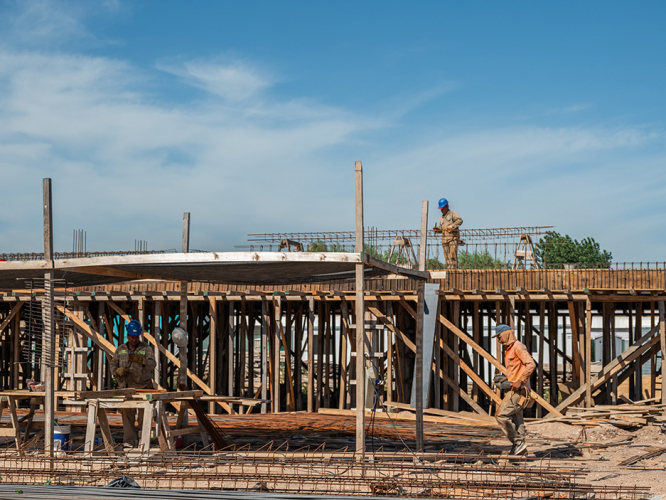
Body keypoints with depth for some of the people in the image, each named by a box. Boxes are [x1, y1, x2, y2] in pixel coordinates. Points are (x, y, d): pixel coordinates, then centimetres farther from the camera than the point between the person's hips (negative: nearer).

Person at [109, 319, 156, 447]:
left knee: (144, 416, -3)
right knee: (127, 415, 1)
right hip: (126, 387, 2)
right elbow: (113, 365, 18)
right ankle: (129, 441, 4)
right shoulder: (120, 350, 15)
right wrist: (118, 371, -5)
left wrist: (140, 360, -26)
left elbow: (152, 365, -8)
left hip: (143, 388, -2)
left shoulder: (146, 349, 6)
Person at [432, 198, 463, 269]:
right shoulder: (441, 218, 23)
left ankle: (454, 268, -19)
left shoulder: (452, 214, 3)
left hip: (453, 238, -6)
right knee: (447, 256, 0)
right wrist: (436, 229, 2)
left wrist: (451, 226, -23)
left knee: (453, 254, -15)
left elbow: (460, 220, -13)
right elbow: (440, 228, 25)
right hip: (445, 238, 6)